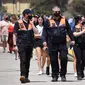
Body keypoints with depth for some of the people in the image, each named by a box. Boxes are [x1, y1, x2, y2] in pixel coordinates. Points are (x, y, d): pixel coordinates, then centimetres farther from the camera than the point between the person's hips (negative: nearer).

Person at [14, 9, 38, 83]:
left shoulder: (31, 23, 13)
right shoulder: (18, 23, 2)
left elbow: (36, 32, 0)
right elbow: (16, 33, 5)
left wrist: (32, 24, -5)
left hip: (30, 44, 4)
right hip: (21, 43, -4)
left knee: (28, 60, 9)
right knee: (23, 60, -17)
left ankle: (26, 76, 16)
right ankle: (22, 75, -27)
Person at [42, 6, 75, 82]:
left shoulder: (64, 20, 9)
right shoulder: (49, 21, 4)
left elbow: (69, 30, 14)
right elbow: (45, 31, 4)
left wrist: (72, 39, 10)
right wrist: (44, 40, -7)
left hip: (62, 43, 1)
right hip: (52, 44, -1)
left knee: (64, 58, -7)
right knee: (53, 60, 2)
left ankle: (63, 75, 5)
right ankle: (55, 76, 12)